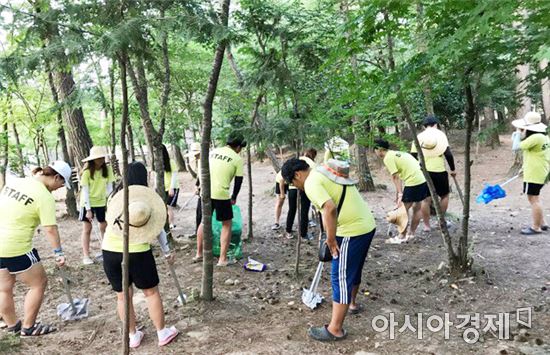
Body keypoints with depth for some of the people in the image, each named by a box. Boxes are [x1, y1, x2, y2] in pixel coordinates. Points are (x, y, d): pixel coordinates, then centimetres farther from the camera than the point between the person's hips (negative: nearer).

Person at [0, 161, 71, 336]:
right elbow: (50, 229, -18)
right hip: (17, 250, -8)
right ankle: (28, 327, 19)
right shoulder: (45, 197, -16)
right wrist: (59, 253, -11)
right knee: (39, 283, 10)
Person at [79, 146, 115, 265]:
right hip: (87, 203, -3)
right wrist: (88, 209, -19)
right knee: (87, 229, 2)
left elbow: (109, 186, -3)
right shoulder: (87, 171, -17)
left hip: (102, 202, 3)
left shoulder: (107, 169, -9)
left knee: (104, 227, 8)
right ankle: (86, 255, 9)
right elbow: (85, 191, -16)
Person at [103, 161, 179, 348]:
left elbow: (109, 221, -1)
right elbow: (158, 228, 4)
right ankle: (162, 333, 24)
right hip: (136, 251, -3)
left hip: (110, 251, 3)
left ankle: (133, 336, 28)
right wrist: (167, 252, 12)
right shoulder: (149, 197, -1)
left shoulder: (115, 197, 7)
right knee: (151, 292, 13)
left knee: (123, 295, 16)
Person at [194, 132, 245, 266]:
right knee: (227, 224, 10)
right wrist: (234, 198, 14)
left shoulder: (213, 152, 12)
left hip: (206, 192, 5)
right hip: (221, 194, -5)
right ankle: (223, 259, 10)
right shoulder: (238, 159, -2)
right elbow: (238, 181, 0)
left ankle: (199, 254, 30)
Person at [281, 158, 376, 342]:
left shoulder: (311, 183, -13)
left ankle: (335, 329, 6)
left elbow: (330, 209, -27)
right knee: (354, 270, 27)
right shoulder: (325, 171, 17)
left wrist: (331, 239, -16)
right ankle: (352, 303, 48)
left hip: (352, 231, -10)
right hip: (366, 225, 10)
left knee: (341, 277, -2)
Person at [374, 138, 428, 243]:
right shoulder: (396, 154, 21)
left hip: (413, 182, -10)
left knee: (403, 209, 2)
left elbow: (396, 177, -11)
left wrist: (400, 194, -10)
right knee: (417, 207, 17)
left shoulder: (388, 158, -6)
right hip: (422, 179, 10)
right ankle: (411, 233, 30)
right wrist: (398, 193, 24)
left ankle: (402, 236, 11)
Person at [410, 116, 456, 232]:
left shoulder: (418, 137, 7)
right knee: (444, 195, 18)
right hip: (439, 171, -2)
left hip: (423, 171, 2)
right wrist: (452, 169, 3)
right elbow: (448, 154, -7)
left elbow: (413, 156, 5)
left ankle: (426, 225, 12)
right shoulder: (440, 134, 0)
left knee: (426, 198, 7)